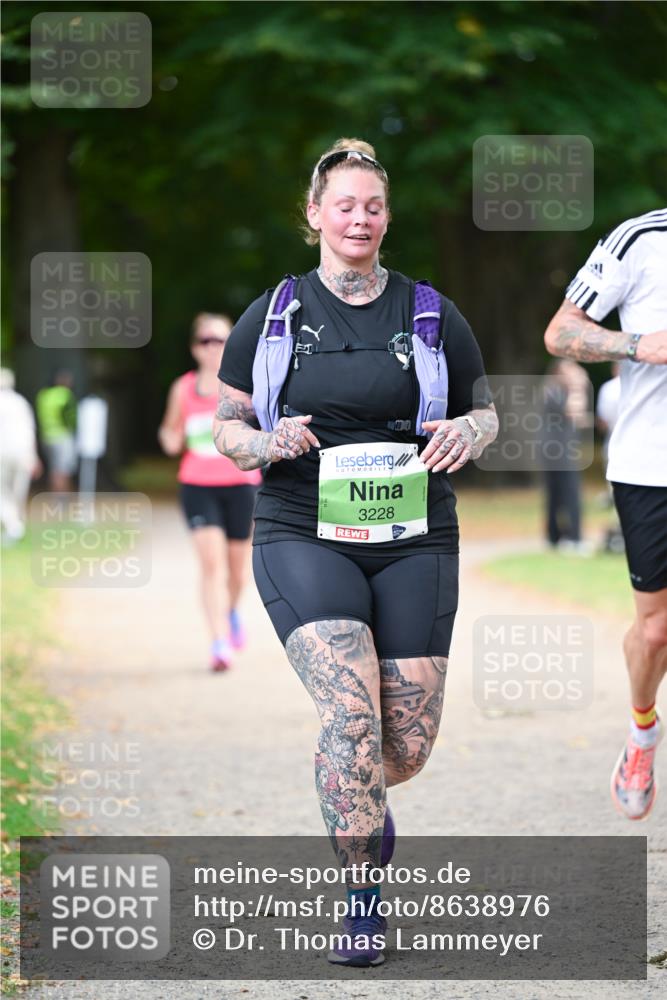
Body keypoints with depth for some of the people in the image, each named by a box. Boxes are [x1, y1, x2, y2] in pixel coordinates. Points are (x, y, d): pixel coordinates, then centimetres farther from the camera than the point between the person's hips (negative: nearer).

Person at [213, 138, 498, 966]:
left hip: (413, 542, 2)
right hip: (304, 537, -2)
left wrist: (467, 431, -9)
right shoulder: (271, 318, 5)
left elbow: (485, 409, 15)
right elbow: (224, 425, 10)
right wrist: (267, 442, -13)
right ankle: (362, 899, -10)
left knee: (409, 744, 0)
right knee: (350, 712, -22)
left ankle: (364, 798, 39)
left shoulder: (432, 316, 7)